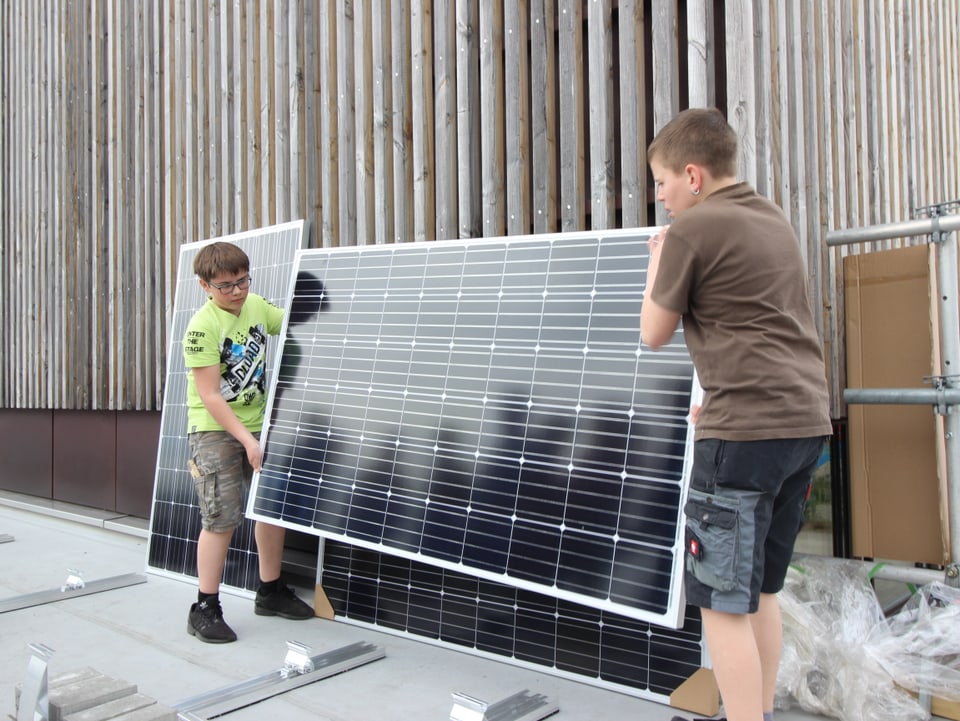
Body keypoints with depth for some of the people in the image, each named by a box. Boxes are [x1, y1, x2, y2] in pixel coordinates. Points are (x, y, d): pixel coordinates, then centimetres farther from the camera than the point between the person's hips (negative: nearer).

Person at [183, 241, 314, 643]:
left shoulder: (257, 305, 1)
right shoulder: (202, 327, -18)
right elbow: (209, 397, -19)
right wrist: (247, 440, -23)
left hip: (258, 423, 7)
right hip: (214, 430, -6)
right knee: (222, 519, -7)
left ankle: (270, 593, 26)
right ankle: (205, 610, 8)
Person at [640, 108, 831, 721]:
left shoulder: (692, 229, -8)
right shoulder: (776, 220, 18)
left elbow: (656, 333, -1)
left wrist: (657, 261, 12)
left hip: (745, 429, -9)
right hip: (807, 418, 9)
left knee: (724, 601, -1)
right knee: (761, 590, 18)